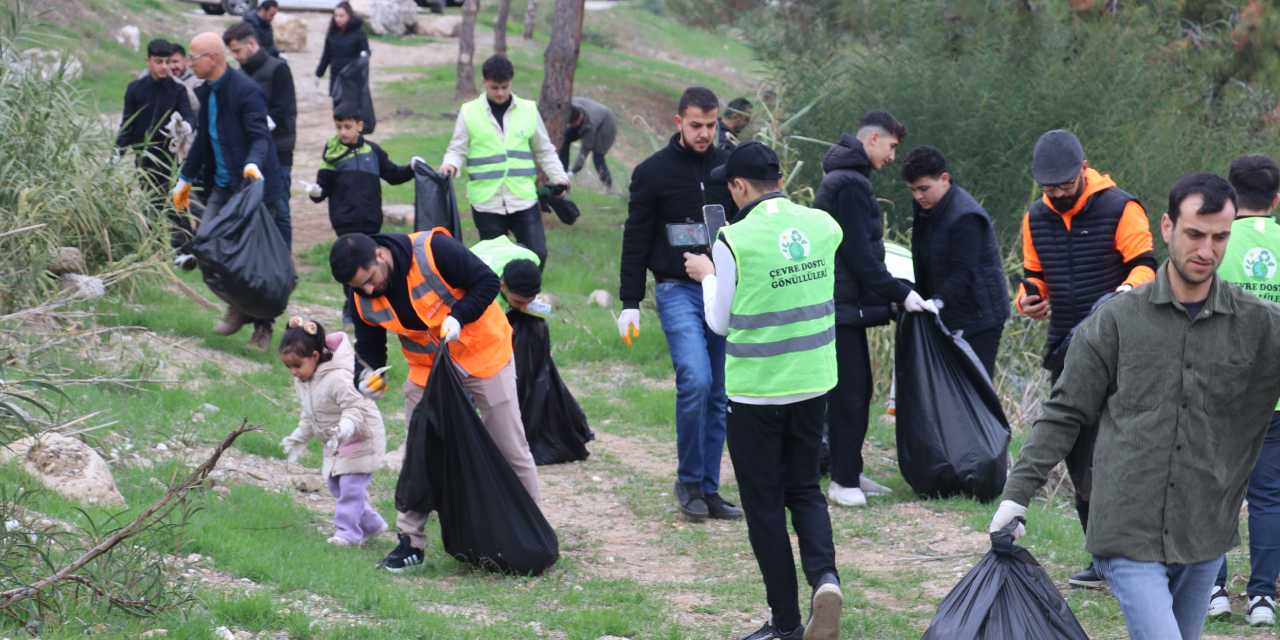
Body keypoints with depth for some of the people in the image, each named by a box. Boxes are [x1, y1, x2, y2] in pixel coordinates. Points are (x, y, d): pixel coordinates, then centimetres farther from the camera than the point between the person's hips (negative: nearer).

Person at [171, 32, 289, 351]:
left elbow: (260, 136, -25)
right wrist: (186, 178, 27)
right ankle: (239, 306, 16)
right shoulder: (207, 92, 11)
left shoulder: (246, 90, -17)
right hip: (222, 187, 8)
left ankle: (262, 325, 9)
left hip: (251, 185, -8)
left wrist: (253, 164, -45)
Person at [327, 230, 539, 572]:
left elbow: (487, 282, -21)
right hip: (427, 369, 4)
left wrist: (458, 317, -33)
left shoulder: (433, 250, -29)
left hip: (483, 352, -4)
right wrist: (368, 374, -21)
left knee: (511, 449, 4)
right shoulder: (364, 299, -11)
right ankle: (410, 541, 12)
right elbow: (369, 347, 0)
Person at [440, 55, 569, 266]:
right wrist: (450, 164, -15)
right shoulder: (469, 112, 3)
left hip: (524, 198, 1)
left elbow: (544, 151, 16)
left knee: (536, 254, -3)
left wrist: (559, 177, 7)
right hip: (486, 200, -1)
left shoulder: (528, 110, 8)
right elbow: (458, 150, 6)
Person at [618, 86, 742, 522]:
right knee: (695, 380, -20)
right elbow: (636, 240, 1)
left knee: (718, 396, 4)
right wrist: (629, 303, -3)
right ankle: (689, 482, -6)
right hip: (678, 290, -4)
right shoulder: (653, 172, -1)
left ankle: (709, 488, 12)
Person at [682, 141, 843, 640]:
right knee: (805, 490, 18)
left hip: (756, 390, -5)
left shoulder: (735, 240, -15)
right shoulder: (823, 226, -1)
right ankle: (825, 577, -8)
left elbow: (720, 322, -5)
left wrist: (708, 275, 15)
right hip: (813, 385, 5)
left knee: (764, 504, 7)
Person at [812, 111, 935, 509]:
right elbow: (860, 254, -19)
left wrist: (894, 290, 19)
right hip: (842, 304, -11)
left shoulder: (845, 179, 18)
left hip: (843, 303, 11)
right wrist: (900, 294, -14)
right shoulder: (850, 184, -15)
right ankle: (843, 480, -4)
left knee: (857, 390, 13)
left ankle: (849, 473, 19)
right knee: (850, 392, -7)